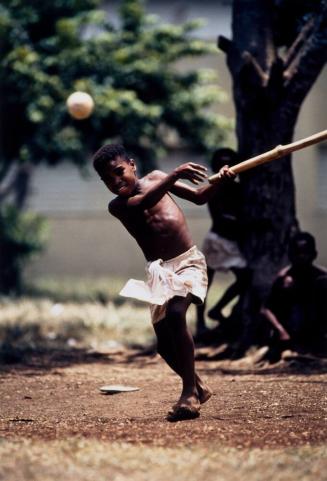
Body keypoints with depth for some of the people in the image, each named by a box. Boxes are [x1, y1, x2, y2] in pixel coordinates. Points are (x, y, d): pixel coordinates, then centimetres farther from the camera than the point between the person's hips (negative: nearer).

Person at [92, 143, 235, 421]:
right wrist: (175, 175, -38)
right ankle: (198, 387, 29)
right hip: (160, 272, 2)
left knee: (175, 314, -27)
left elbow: (199, 197, 13)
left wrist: (220, 181, -6)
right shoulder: (118, 206, -2)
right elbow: (143, 202, -25)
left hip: (189, 262, -2)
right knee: (165, 344, 2)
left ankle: (190, 393, -23)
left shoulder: (156, 178, 5)